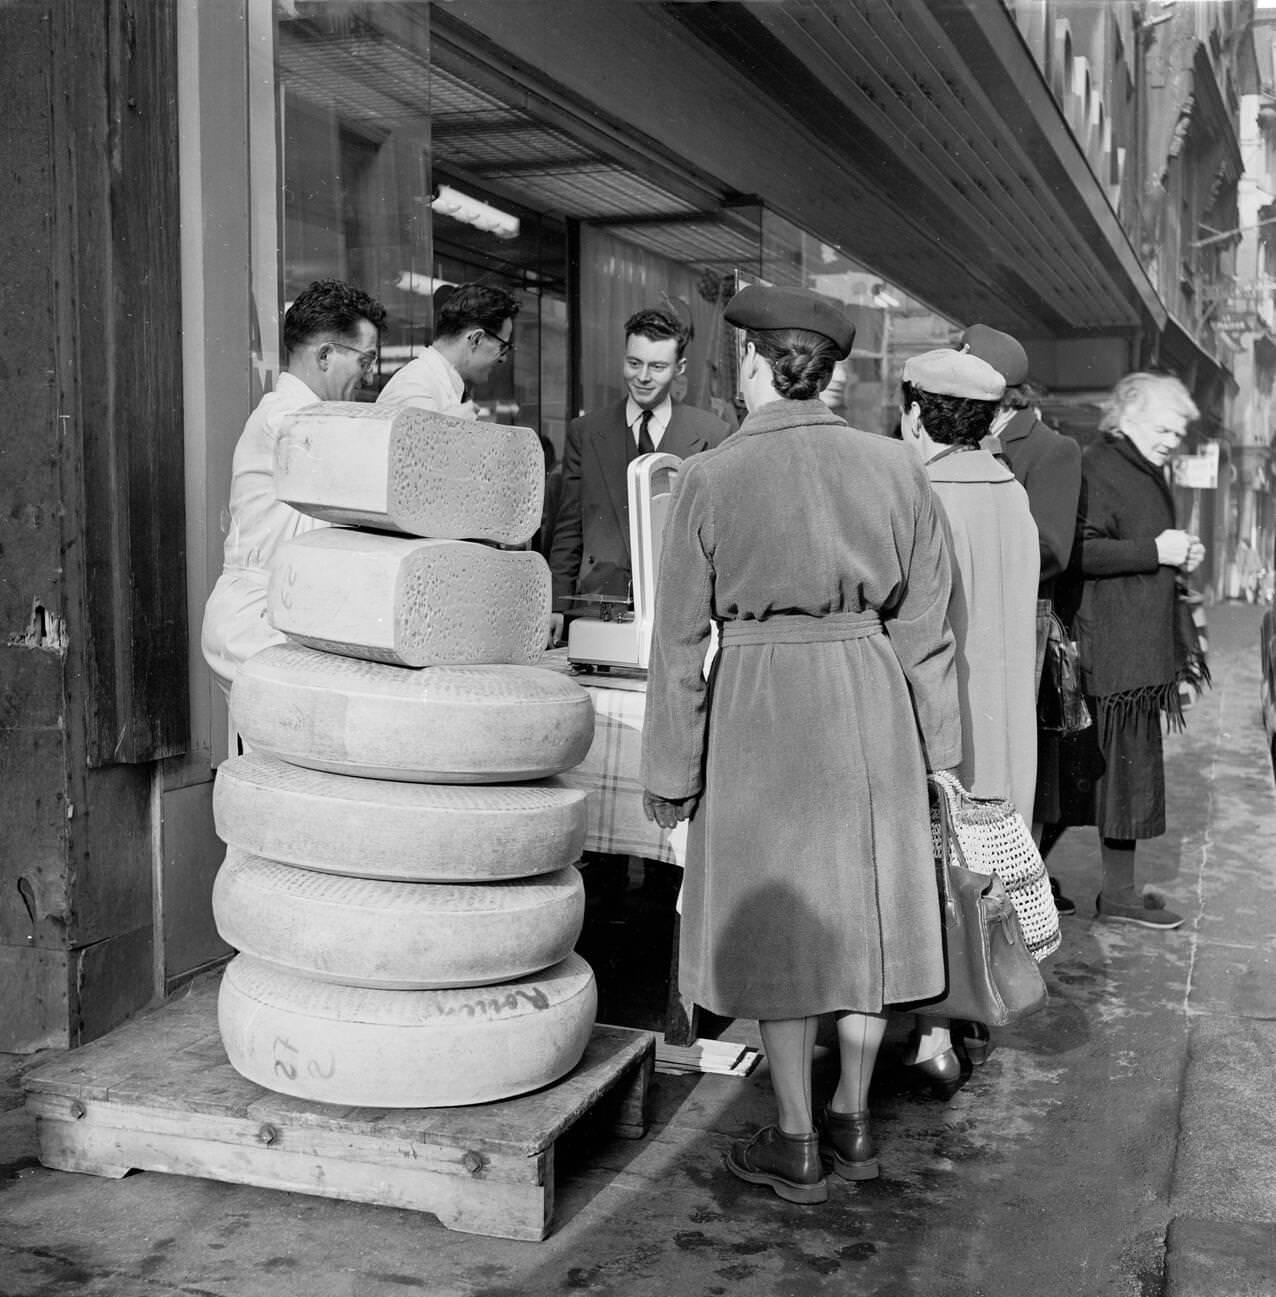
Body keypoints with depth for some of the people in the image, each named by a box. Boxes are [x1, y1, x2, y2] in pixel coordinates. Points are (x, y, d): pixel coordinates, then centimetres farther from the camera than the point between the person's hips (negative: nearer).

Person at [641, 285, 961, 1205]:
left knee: (776, 917, 9)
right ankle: (852, 1123, 29)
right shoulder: (894, 467, -1)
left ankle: (797, 1147, 19)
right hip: (870, 694, 3)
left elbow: (682, 637, -5)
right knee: (863, 910, 15)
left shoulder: (712, 477, -8)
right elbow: (925, 620, 4)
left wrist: (670, 767, 3)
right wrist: (936, 743, 13)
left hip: (759, 701, -3)